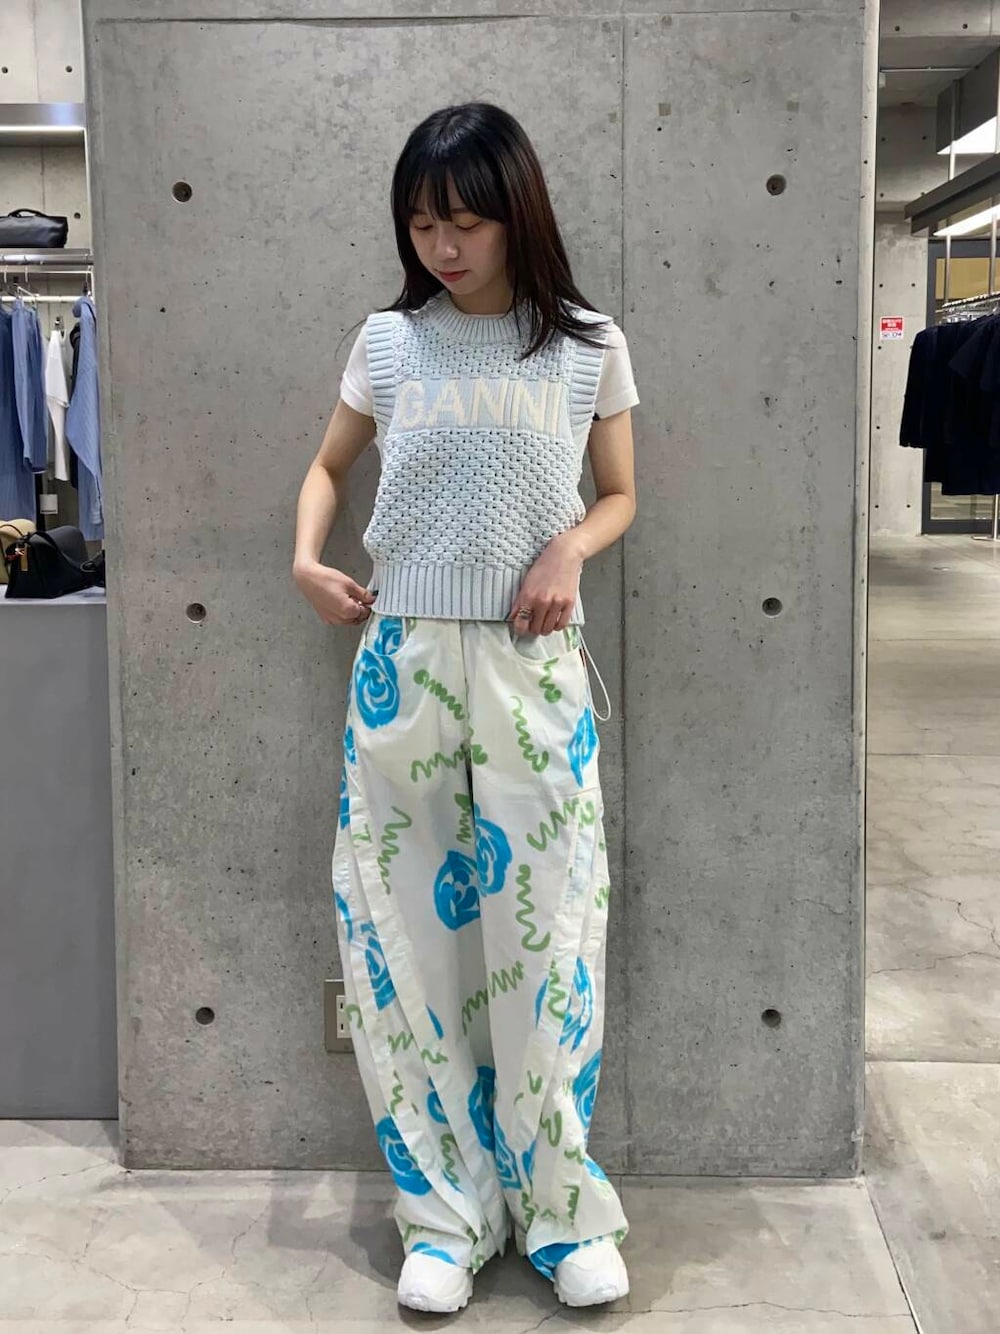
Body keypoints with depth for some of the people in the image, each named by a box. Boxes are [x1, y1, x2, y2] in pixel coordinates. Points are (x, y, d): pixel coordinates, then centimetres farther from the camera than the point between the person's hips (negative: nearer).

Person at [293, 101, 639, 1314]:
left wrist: (570, 547, -9)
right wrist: (306, 559, -1)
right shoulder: (390, 342, 5)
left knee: (546, 933, 1)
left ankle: (561, 1208, 19)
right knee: (401, 927, 3)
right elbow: (326, 467, 18)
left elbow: (620, 494, 12)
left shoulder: (589, 347, 3)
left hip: (535, 669, -1)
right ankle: (446, 1212, 18)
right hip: (403, 660, 1)